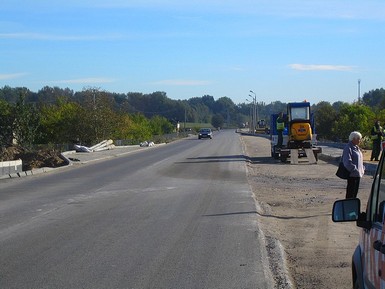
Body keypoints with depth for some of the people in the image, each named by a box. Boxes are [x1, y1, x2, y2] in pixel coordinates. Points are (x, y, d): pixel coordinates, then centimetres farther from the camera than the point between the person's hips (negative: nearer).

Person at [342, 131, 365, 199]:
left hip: (358, 174, 9)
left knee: (355, 190, 14)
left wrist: (362, 168, 14)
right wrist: (354, 169, -22)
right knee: (350, 191, -4)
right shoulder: (348, 148, -15)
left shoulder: (356, 147, 15)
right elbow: (347, 162, -22)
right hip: (352, 174, -9)